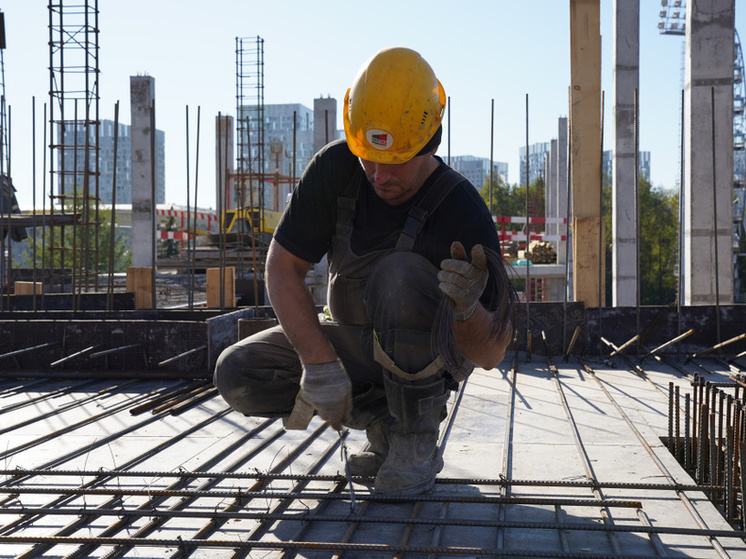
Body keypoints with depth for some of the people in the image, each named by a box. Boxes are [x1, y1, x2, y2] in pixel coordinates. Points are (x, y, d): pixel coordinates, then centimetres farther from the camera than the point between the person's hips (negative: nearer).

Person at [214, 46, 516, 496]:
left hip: (433, 352, -4)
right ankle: (382, 419, 2)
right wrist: (319, 364, -24)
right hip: (353, 339, 5)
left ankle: (417, 439, -18)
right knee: (238, 375, -13)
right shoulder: (335, 170, -18)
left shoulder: (463, 211, -28)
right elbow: (282, 267, -14)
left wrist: (467, 308, -48)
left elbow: (490, 354, -24)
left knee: (399, 275, -36)